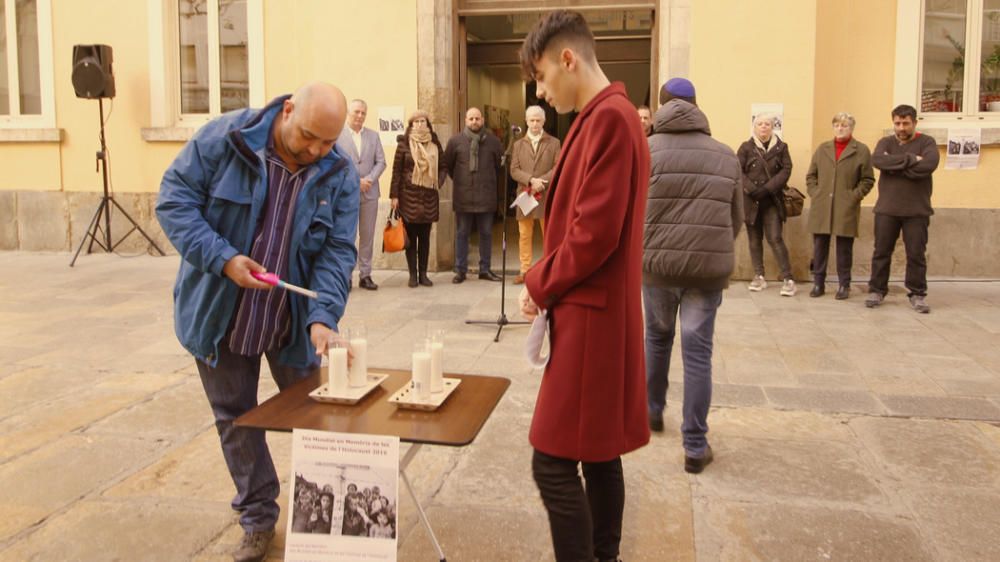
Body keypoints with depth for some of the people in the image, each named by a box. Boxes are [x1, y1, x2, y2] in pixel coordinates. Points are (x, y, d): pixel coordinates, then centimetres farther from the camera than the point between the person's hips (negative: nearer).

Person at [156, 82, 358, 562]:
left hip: (292, 319, 1)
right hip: (220, 314, -1)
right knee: (236, 419, 10)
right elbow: (173, 199, -12)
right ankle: (257, 520, 27)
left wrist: (322, 316, -27)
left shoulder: (339, 175, -9)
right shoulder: (223, 139, -14)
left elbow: (337, 252, -12)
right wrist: (223, 258, -25)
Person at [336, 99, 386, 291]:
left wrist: (369, 180, -10)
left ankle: (365, 275, 12)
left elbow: (381, 162, 6)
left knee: (367, 236, 6)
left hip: (369, 193, 3)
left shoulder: (373, 136, 11)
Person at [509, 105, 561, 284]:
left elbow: (558, 168, -3)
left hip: (547, 196, -2)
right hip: (525, 194, 2)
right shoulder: (518, 144, 12)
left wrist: (541, 182, -14)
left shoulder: (554, 143, 7)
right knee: (524, 235, 4)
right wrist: (531, 180, -15)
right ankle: (525, 271, 10)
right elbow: (514, 170, 2)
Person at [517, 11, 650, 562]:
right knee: (599, 455, 16)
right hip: (598, 312, 10)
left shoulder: (607, 118, -16)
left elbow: (596, 232, -22)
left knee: (554, 463, -5)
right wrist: (549, 280, 8)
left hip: (589, 316, -10)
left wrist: (541, 284, -9)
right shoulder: (608, 116, 15)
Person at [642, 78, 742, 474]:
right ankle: (695, 447, 9)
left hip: (657, 263, 0)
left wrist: (638, 252, 15)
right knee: (698, 353, 5)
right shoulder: (726, 155, 7)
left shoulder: (646, 149, 0)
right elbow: (737, 218, 11)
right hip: (710, 267, 1)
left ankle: (652, 411, 41)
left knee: (657, 338, 22)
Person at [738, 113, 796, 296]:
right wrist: (752, 189, -15)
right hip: (751, 201, 1)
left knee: (775, 238, -7)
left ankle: (787, 279, -4)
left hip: (772, 200, -1)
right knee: (754, 239, 6)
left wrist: (767, 188, -13)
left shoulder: (781, 147, 5)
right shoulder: (746, 147, 3)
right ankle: (759, 277, 14)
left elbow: (786, 170, -2)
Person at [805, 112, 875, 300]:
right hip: (821, 207, 3)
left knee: (844, 248, 4)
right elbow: (811, 175, 14)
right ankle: (818, 283, 13)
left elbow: (868, 180, 1)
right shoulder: (823, 149, 13)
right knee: (819, 246, 5)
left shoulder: (861, 151, 2)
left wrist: (854, 196, -9)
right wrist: (814, 193, 2)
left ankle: (844, 285, 13)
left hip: (846, 209, -3)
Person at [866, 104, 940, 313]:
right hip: (886, 209, 2)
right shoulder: (886, 142, 8)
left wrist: (894, 166, -13)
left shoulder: (926, 142, 2)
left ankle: (917, 294, 13)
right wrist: (909, 159, -17)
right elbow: (877, 160, -14)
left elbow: (928, 165, -18)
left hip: (917, 210, -2)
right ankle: (877, 291, 17)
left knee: (916, 254, 3)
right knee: (881, 252, 7)